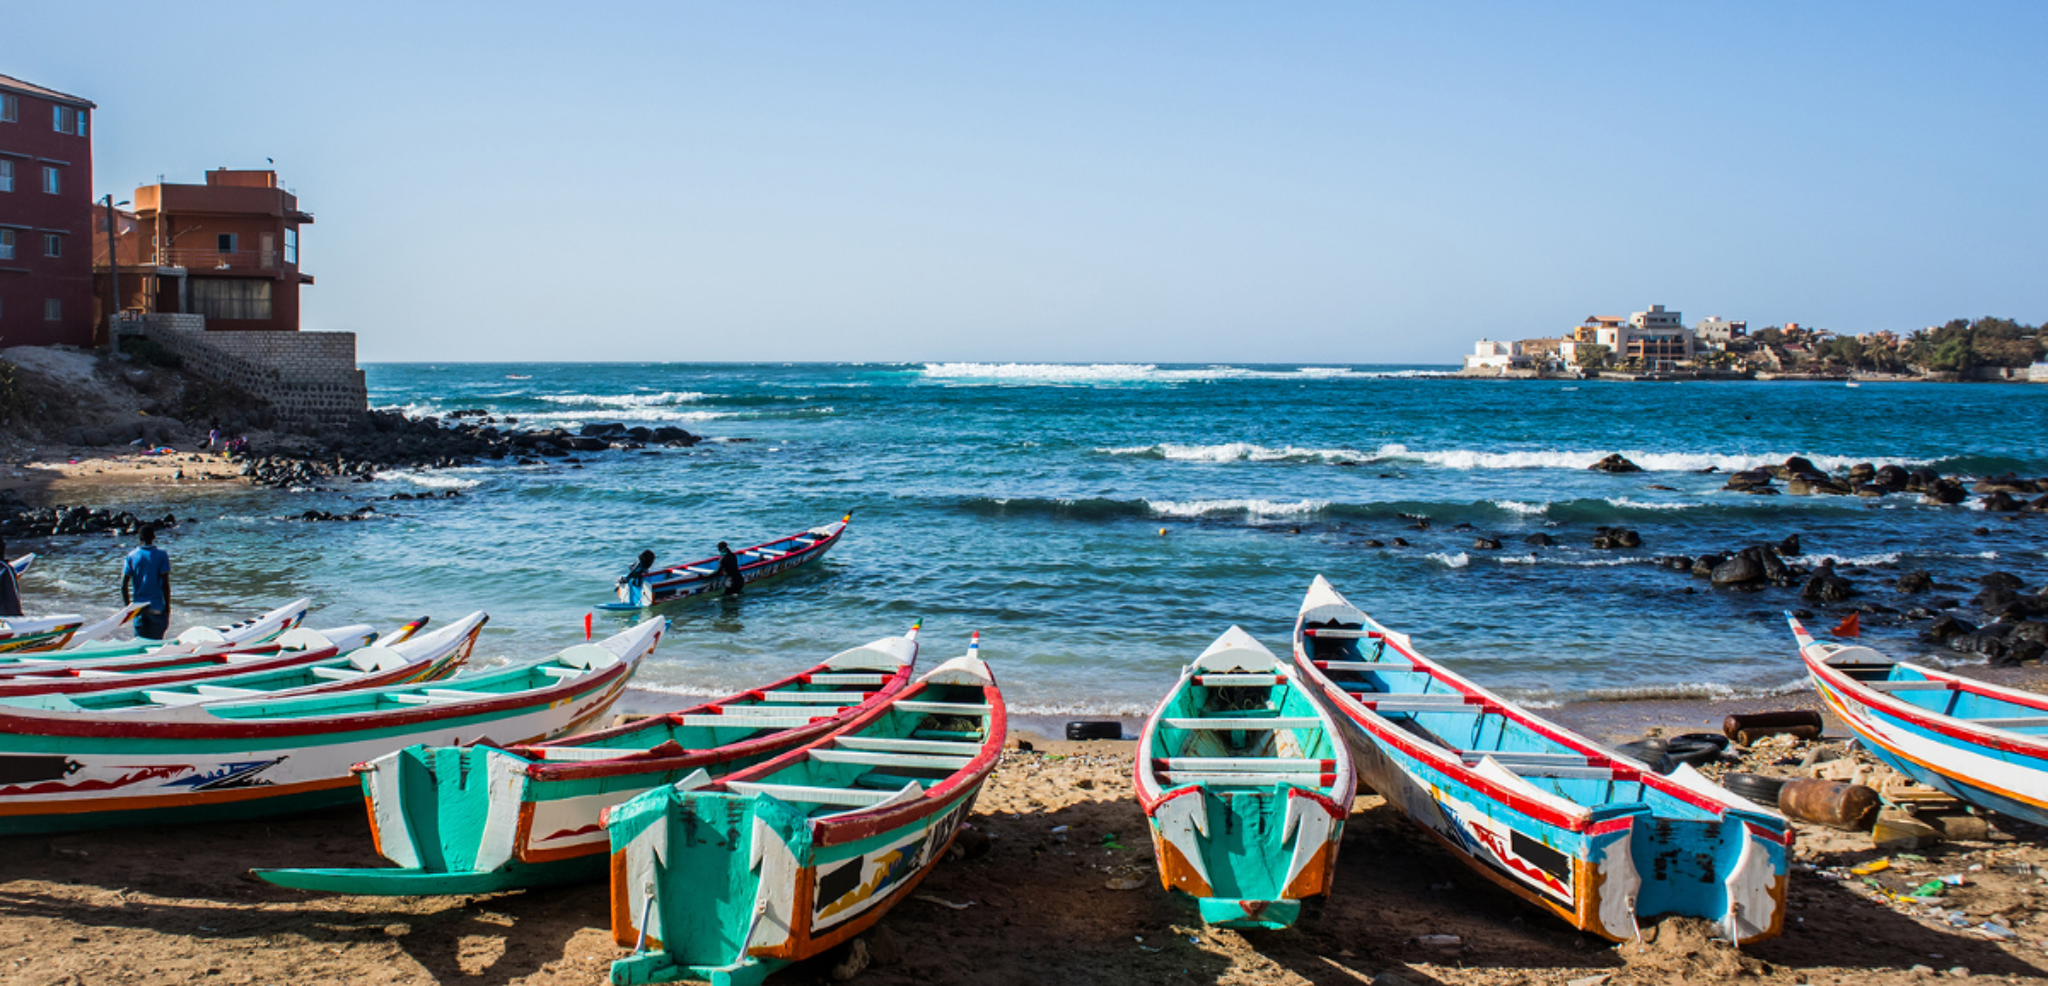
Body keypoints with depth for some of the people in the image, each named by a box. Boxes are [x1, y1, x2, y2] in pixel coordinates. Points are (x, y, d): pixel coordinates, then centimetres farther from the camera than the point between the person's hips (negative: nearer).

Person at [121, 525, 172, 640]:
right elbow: (165, 584, -8)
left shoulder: (131, 556, 1)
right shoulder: (161, 555, -5)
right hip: (157, 608, -2)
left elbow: (124, 585, -2)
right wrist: (167, 607, -1)